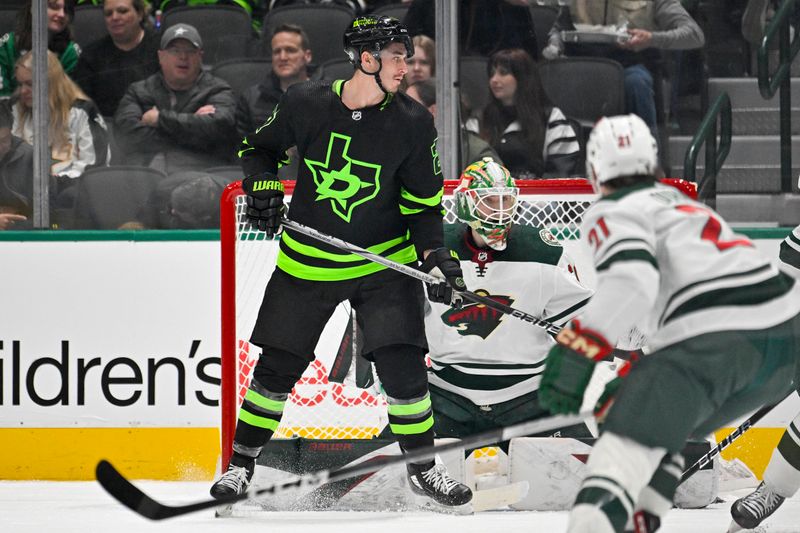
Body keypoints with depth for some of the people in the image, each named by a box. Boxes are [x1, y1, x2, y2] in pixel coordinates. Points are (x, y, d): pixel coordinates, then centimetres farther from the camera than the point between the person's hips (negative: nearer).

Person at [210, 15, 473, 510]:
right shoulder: (305, 104, -10)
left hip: (384, 263, 0)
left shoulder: (413, 124, -8)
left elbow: (422, 202, 0)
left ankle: (422, 469, 7)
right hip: (307, 262, 0)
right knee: (278, 366, 5)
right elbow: (260, 147, 9)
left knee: (403, 366, -10)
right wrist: (263, 186, -9)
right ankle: (241, 463, 22)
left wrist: (435, 253, -14)